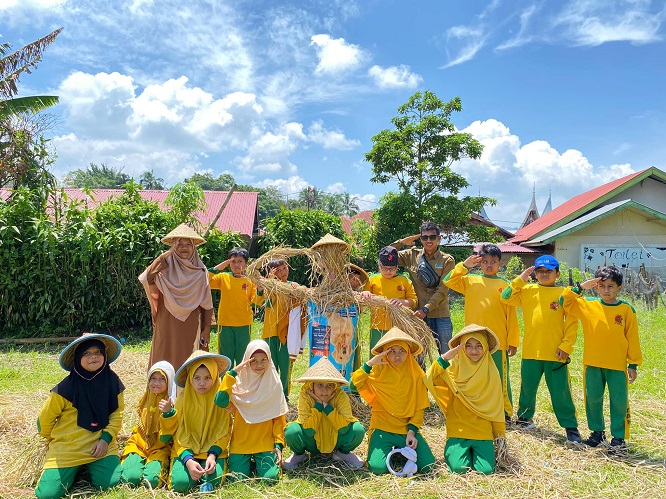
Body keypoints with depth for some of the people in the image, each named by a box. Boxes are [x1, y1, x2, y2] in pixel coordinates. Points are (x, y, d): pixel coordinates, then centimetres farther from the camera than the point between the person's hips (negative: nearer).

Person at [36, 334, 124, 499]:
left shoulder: (112, 382, -7)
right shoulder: (67, 387, -16)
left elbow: (117, 414, 1)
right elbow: (45, 418, -1)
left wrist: (106, 438, -13)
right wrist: (54, 442, 13)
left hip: (101, 445, 1)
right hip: (67, 448, -1)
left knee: (110, 484, -15)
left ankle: (90, 468, 18)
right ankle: (74, 470, 22)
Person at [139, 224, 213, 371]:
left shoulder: (200, 271, 3)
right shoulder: (166, 268, -2)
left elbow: (206, 304, 5)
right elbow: (146, 278, -23)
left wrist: (206, 328, 1)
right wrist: (165, 256, -22)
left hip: (191, 326, 1)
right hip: (167, 324, -1)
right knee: (166, 361, 3)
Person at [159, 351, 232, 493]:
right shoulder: (183, 398, -4)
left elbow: (224, 432, -2)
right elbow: (178, 434, -5)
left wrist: (213, 455, -19)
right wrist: (188, 460, -21)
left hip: (213, 450, 0)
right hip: (185, 451, 1)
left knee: (213, 480, -26)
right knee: (180, 482, -25)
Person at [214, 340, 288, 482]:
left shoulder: (274, 383, -2)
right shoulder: (239, 382, -6)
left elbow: (279, 417, 2)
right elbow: (220, 401, -23)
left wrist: (279, 444, -7)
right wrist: (232, 373, -24)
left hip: (266, 443, 0)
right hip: (240, 443, 0)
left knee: (270, 478, -14)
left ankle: (258, 461, 18)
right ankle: (248, 461, 22)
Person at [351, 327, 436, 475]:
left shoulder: (416, 373, 1)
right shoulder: (379, 371, -5)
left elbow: (419, 407, 3)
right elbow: (355, 383, -19)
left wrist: (412, 431, -7)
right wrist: (370, 363, -27)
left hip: (408, 429, 2)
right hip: (383, 428, -2)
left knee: (427, 465, -13)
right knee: (377, 467, -22)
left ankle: (402, 450, 17)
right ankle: (388, 450, 13)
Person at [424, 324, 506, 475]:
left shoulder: (490, 371, 1)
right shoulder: (454, 367, -6)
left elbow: (497, 406, 8)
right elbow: (429, 380, -21)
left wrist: (500, 433, 9)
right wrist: (445, 358, -26)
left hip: (483, 431, 2)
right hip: (458, 429, -2)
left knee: (486, 470, -13)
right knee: (459, 468, -18)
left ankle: (477, 450, 17)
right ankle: (452, 450, 14)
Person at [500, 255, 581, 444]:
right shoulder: (527, 290, 4)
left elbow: (572, 323, -2)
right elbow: (506, 297, -7)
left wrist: (566, 346, -9)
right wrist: (520, 279, -6)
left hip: (556, 353, -2)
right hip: (531, 351, 2)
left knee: (561, 392, 4)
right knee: (527, 388, 16)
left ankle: (570, 427, 17)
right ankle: (524, 417, 35)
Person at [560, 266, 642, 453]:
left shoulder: (627, 309, -2)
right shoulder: (587, 305, 0)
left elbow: (632, 339, 1)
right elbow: (565, 301, -5)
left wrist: (633, 364, 0)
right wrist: (581, 287, -12)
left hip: (618, 365, -1)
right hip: (592, 364, 2)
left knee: (619, 401, 5)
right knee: (593, 399, 11)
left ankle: (618, 438, 18)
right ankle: (597, 432, 28)